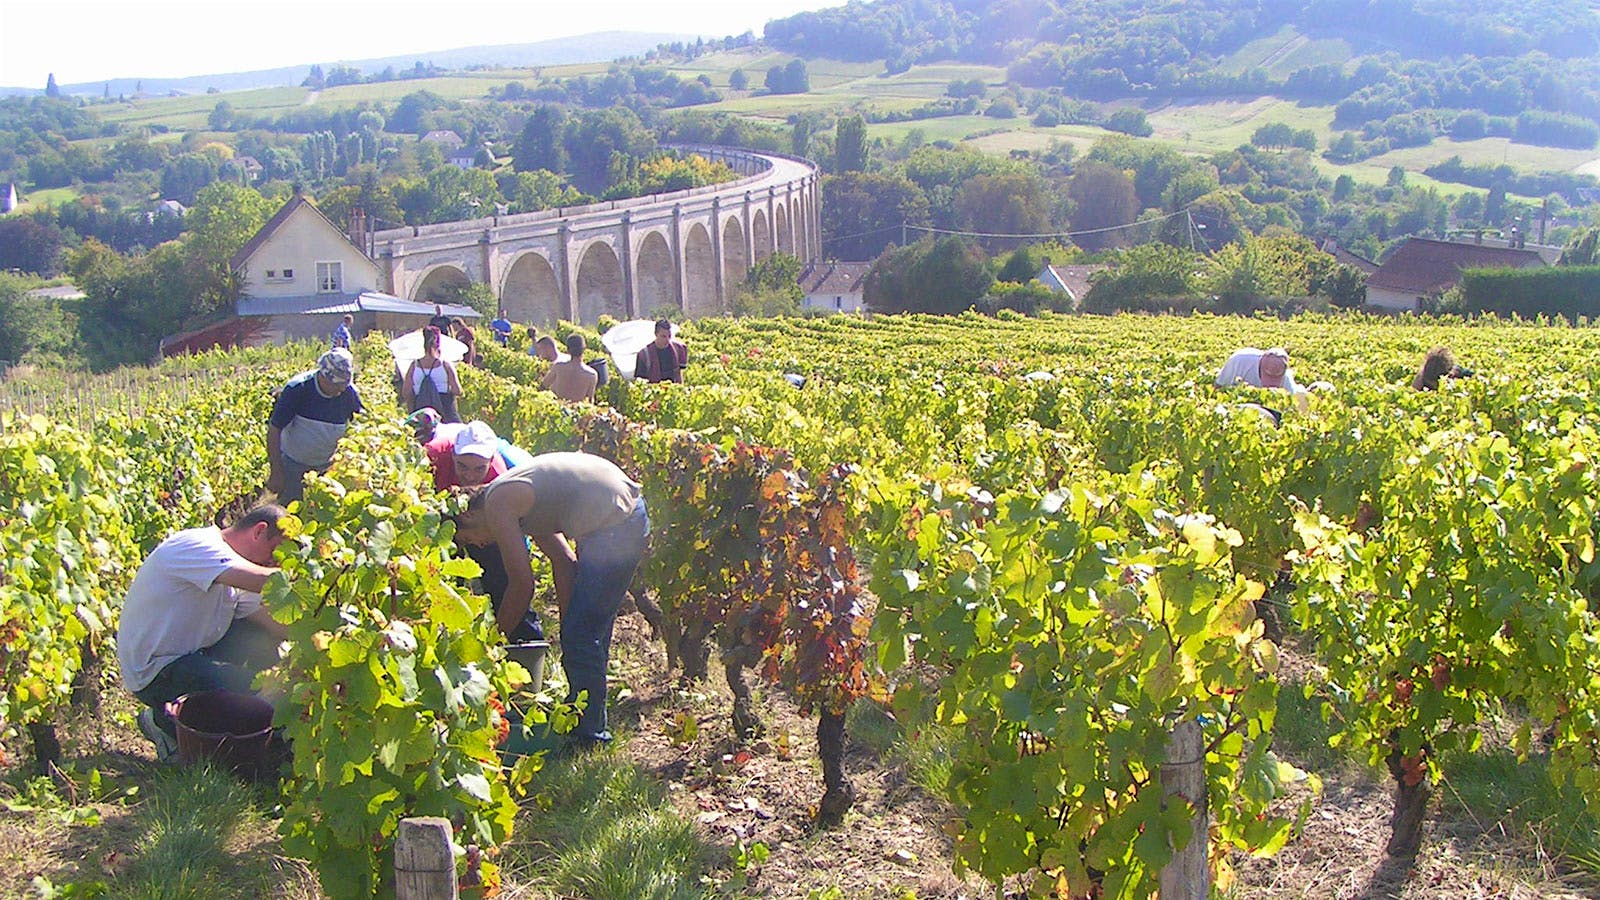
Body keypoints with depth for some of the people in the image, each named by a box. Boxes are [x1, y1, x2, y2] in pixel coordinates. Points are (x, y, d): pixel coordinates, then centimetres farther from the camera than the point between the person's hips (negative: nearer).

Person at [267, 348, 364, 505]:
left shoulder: (349, 393, -15)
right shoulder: (297, 389, -24)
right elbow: (274, 429, -18)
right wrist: (276, 473, -19)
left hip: (325, 466, 3)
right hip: (292, 464, -3)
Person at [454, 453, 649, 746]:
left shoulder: (497, 504, -9)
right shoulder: (520, 503, 19)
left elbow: (522, 584, -9)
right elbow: (564, 562, 18)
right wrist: (568, 625, 17)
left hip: (616, 521, -10)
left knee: (581, 634, -4)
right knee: (591, 629, 17)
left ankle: (587, 732, 4)